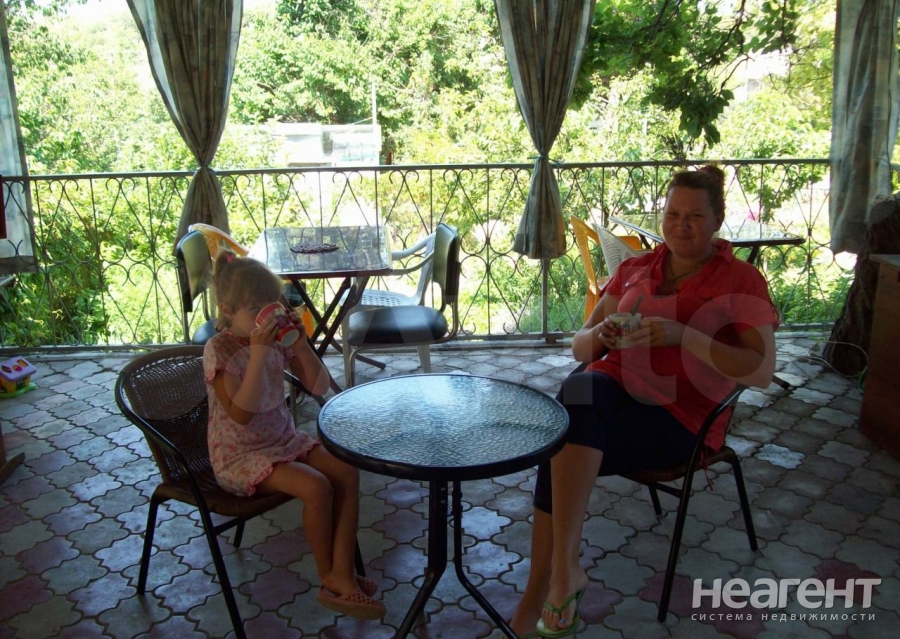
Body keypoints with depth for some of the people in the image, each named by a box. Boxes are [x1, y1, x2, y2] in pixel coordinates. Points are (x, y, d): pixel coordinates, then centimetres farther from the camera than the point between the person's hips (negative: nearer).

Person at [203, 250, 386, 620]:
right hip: (239, 455, -7)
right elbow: (242, 413, -29)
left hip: (283, 439, 7)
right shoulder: (219, 350, -18)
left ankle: (341, 573, -12)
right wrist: (258, 353, -32)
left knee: (346, 471, -13)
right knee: (316, 487, -24)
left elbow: (319, 387, 2)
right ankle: (328, 576, 1)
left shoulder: (277, 340, -1)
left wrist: (301, 344, -13)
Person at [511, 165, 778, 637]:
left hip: (680, 416, -4)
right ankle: (562, 571, -27)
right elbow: (579, 347, 16)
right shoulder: (633, 269, 16)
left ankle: (542, 588, -17)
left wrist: (681, 335, -19)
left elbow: (762, 371, -9)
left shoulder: (741, 281, 4)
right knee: (577, 390, -33)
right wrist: (602, 334, -9)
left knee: (562, 448, -30)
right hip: (613, 388, 4)